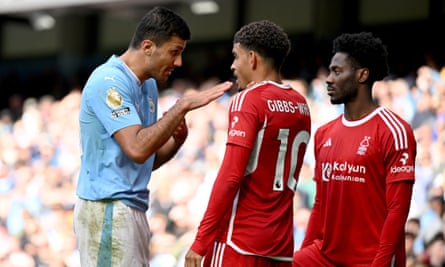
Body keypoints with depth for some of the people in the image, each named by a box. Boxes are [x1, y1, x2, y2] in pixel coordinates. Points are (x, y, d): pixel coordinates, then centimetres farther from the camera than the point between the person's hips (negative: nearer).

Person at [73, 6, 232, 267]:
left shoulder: (149, 85, 14)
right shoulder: (109, 81, -14)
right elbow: (136, 149, -25)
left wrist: (177, 139, 0)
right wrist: (183, 106, -21)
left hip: (133, 208, 9)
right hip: (109, 209, -9)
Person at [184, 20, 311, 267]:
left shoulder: (249, 100, -9)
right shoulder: (301, 106, 13)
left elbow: (231, 175, -15)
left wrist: (201, 240, -13)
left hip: (240, 241, -7)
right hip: (281, 244, 7)